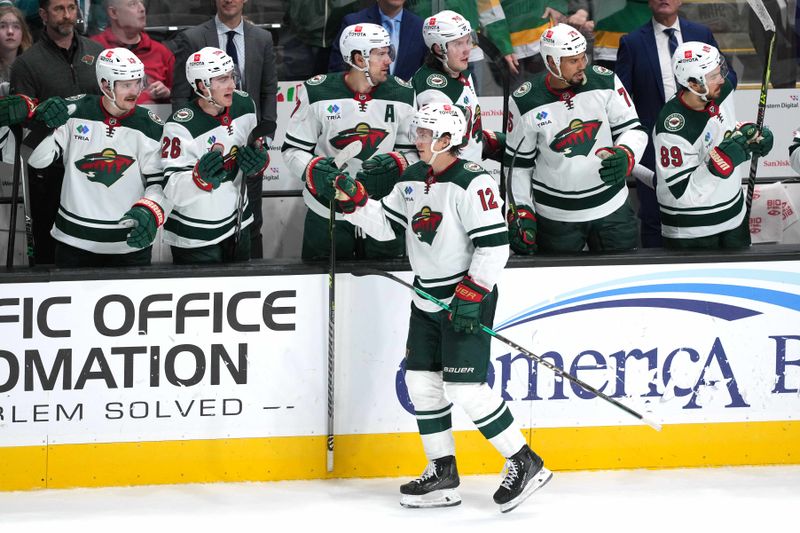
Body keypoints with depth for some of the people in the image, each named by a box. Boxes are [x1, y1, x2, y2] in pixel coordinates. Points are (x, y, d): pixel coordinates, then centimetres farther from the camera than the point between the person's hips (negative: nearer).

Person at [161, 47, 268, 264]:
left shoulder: (244, 105, -5)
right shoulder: (181, 127, -26)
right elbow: (172, 192, -27)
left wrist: (258, 161, -10)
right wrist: (201, 176, -45)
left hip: (238, 227, 7)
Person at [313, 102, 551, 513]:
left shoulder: (472, 183, -18)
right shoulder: (412, 180, 8)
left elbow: (494, 244, -21)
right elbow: (385, 224, 14)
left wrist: (470, 297, -22)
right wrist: (352, 199, -1)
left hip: (469, 298, -9)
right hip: (427, 299, 9)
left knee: (465, 388, -14)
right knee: (421, 382, 9)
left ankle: (524, 464, -5)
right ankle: (442, 473, 18)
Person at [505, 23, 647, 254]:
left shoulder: (605, 82, -8)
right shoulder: (525, 102, -10)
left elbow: (633, 130, 0)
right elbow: (518, 162, 0)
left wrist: (624, 157, -21)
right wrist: (520, 213, -3)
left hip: (611, 207, 2)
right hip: (555, 216, -1)